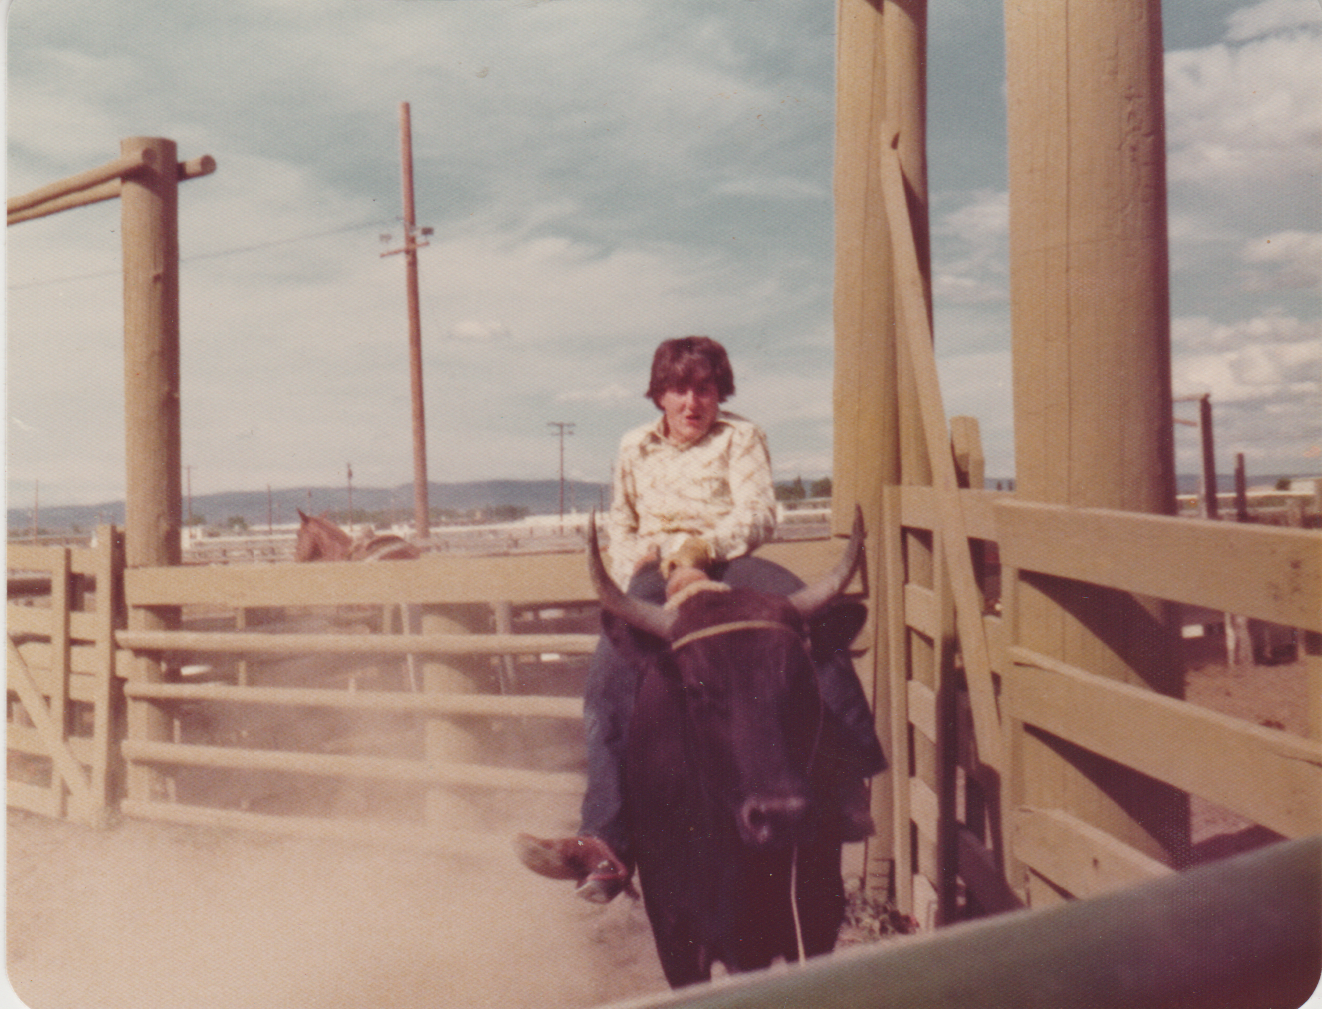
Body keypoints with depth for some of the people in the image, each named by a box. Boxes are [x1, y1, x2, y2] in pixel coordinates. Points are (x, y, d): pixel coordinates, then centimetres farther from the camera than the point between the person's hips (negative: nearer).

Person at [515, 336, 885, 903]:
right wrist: (632, 565, 8)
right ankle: (606, 844, -33)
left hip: (727, 563, -2)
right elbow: (620, 525, 34)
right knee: (609, 675, -29)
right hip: (656, 578, 3)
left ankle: (853, 781, -36)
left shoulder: (741, 438, 14)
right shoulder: (634, 448, 25)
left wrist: (699, 549, -22)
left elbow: (758, 515, -2)